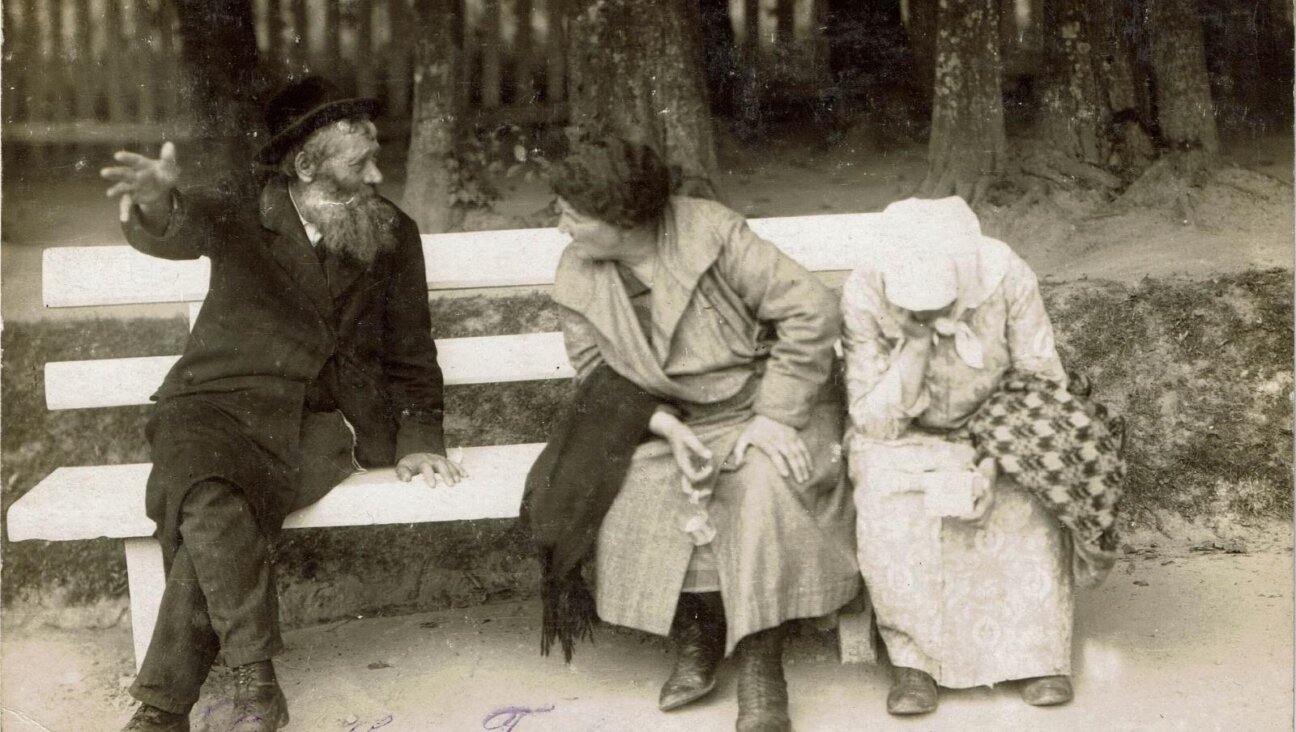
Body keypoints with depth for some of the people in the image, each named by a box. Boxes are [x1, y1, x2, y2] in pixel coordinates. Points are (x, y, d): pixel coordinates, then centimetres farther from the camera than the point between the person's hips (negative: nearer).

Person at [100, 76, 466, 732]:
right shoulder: (241, 209, 1)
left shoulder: (394, 234, 9)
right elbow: (175, 232, -20)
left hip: (324, 420, 0)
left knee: (215, 512, -28)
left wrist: (418, 436, 3)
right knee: (210, 499, -33)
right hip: (224, 403, 0)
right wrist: (157, 203, -44)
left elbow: (410, 349, 16)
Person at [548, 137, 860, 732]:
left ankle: (760, 664, -19)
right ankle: (694, 636, 0)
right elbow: (597, 373, 2)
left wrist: (775, 415, -21)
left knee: (763, 484, -33)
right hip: (668, 420, 4)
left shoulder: (710, 233, -19)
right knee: (639, 499, -24)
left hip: (766, 404, -4)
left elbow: (811, 311, -19)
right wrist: (664, 424, -16)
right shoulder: (576, 278, -4)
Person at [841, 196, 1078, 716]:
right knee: (890, 513, -32)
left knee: (1031, 507, -29)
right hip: (903, 442, -1)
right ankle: (914, 657, -16)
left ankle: (1036, 652, -12)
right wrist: (916, 342, -31)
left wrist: (997, 459, -27)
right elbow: (874, 421, -19)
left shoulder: (1006, 278, -19)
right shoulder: (864, 295, -21)